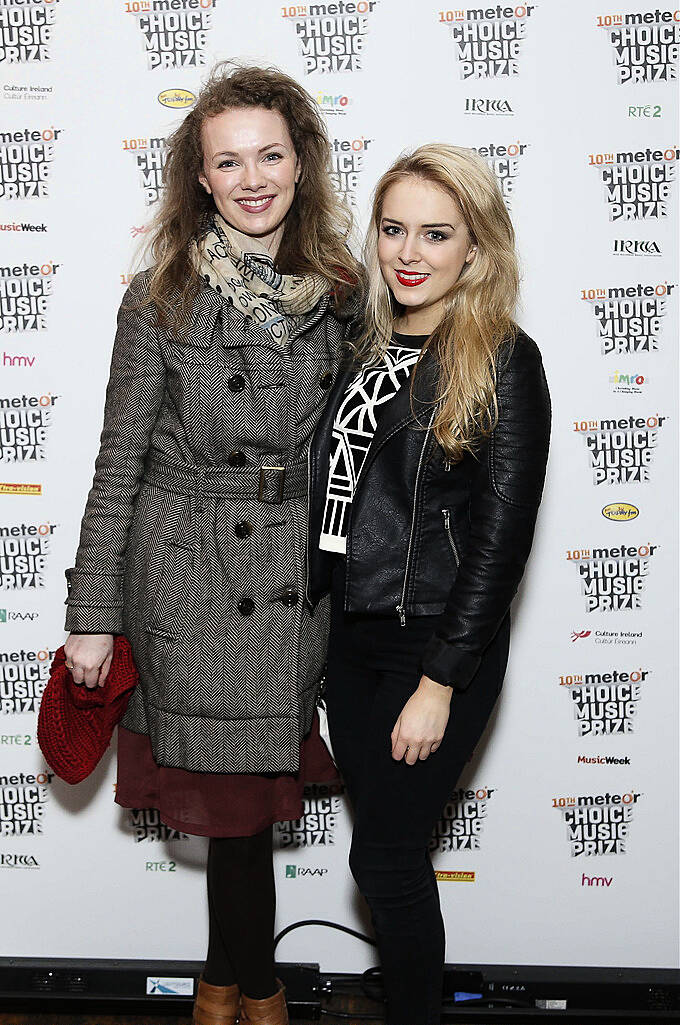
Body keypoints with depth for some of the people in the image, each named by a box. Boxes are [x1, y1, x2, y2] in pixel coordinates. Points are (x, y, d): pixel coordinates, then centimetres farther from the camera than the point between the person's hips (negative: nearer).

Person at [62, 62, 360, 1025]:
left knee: (255, 794, 12)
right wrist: (92, 613, -6)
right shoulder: (162, 300, -8)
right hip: (190, 581, -3)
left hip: (301, 582, 3)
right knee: (237, 806, 6)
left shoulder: (339, 293, 3)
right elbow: (118, 463, -5)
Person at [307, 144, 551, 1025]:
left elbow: (502, 535, -15)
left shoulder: (503, 363, -13)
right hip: (352, 637, 6)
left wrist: (440, 681, -16)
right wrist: (317, 606, 12)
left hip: (439, 647, -6)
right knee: (385, 838, 15)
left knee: (386, 854, 2)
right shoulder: (370, 349, 7)